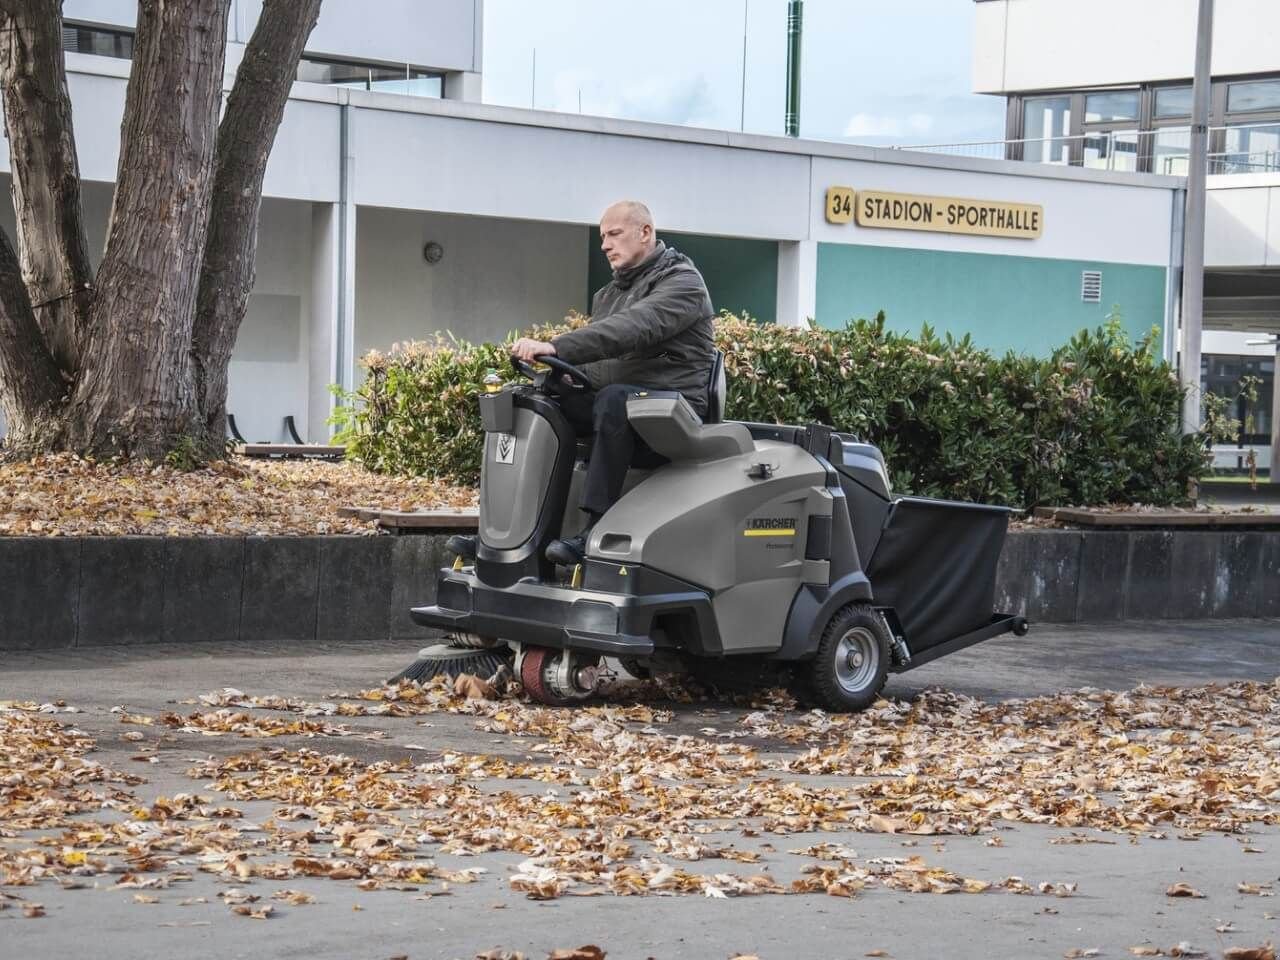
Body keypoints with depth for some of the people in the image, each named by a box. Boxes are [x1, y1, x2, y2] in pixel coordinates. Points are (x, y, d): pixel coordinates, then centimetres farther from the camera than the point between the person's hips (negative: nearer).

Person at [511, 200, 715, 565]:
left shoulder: (682, 282, -7)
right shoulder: (609, 294, 21)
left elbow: (631, 329, -25)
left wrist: (556, 347, -36)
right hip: (613, 399, 8)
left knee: (614, 399, -37)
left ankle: (595, 531, -41)